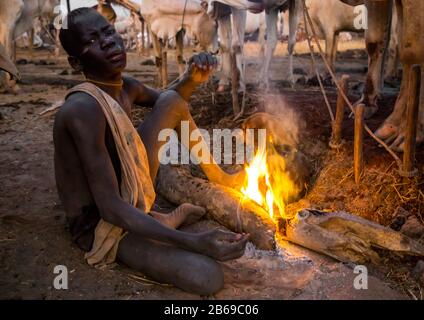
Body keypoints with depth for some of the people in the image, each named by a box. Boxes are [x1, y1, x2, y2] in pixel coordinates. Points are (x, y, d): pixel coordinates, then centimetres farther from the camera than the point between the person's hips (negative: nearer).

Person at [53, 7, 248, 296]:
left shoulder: (126, 88, -4)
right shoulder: (83, 108, -31)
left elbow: (165, 100, 19)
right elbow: (110, 208, -33)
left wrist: (194, 77, -5)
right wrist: (194, 242, -40)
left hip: (127, 195, 8)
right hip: (99, 224, -8)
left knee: (172, 101, 2)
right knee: (208, 277, -27)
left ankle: (216, 175, 17)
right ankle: (168, 221, 2)